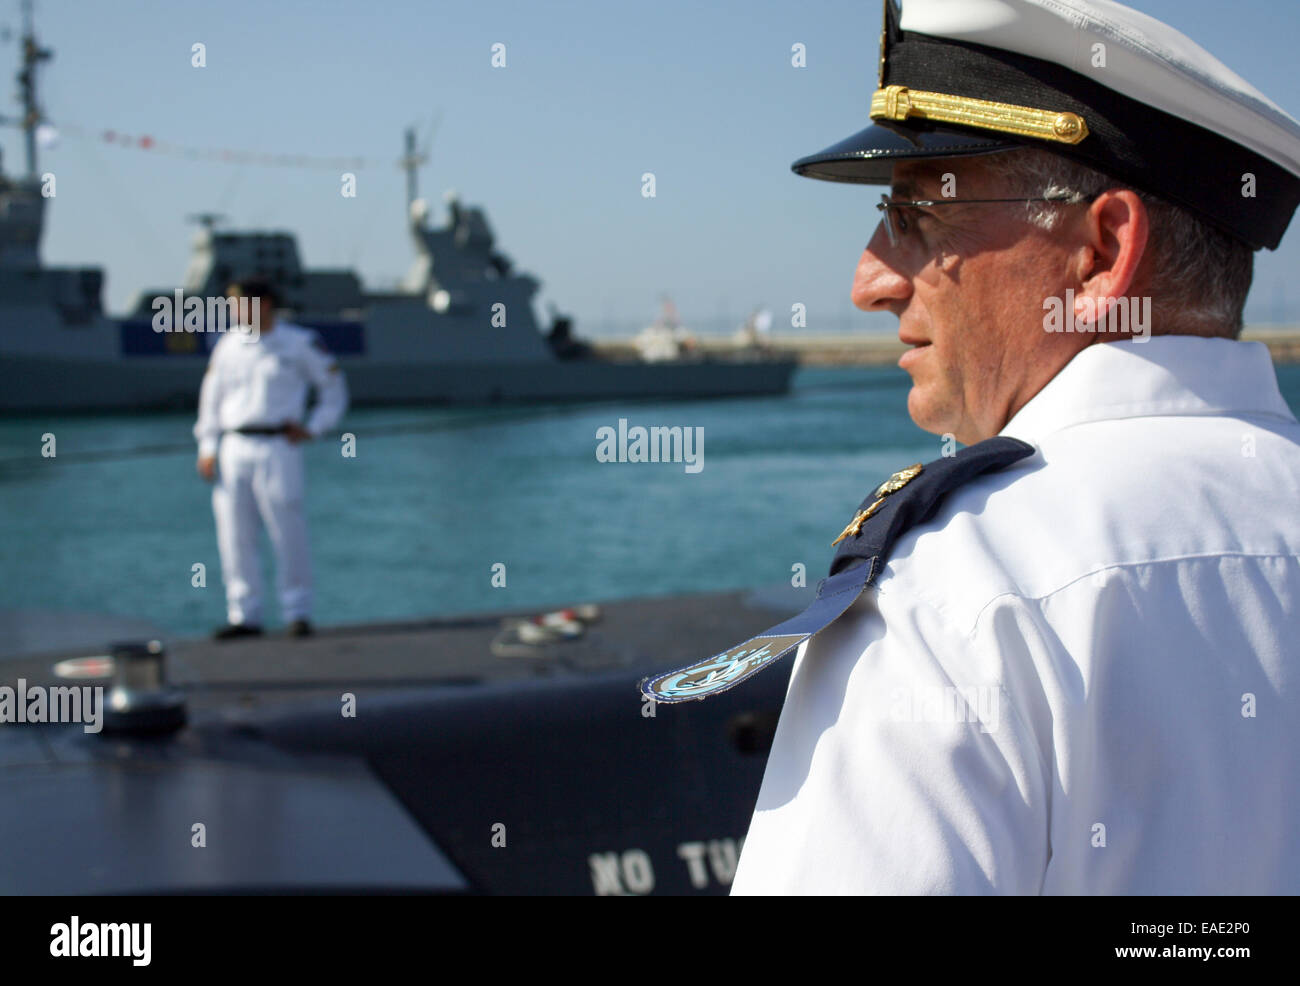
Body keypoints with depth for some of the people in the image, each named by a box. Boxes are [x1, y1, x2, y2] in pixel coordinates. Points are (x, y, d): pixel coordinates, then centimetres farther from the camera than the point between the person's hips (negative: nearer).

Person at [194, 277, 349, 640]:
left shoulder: (300, 343, 2)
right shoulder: (228, 345, 14)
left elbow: (334, 386, 11)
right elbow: (211, 396, 18)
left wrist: (314, 428, 1)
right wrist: (208, 447, 9)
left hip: (277, 449, -4)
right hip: (234, 450, 4)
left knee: (289, 535, -5)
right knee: (235, 536, 1)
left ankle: (297, 613, 3)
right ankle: (245, 615, 7)